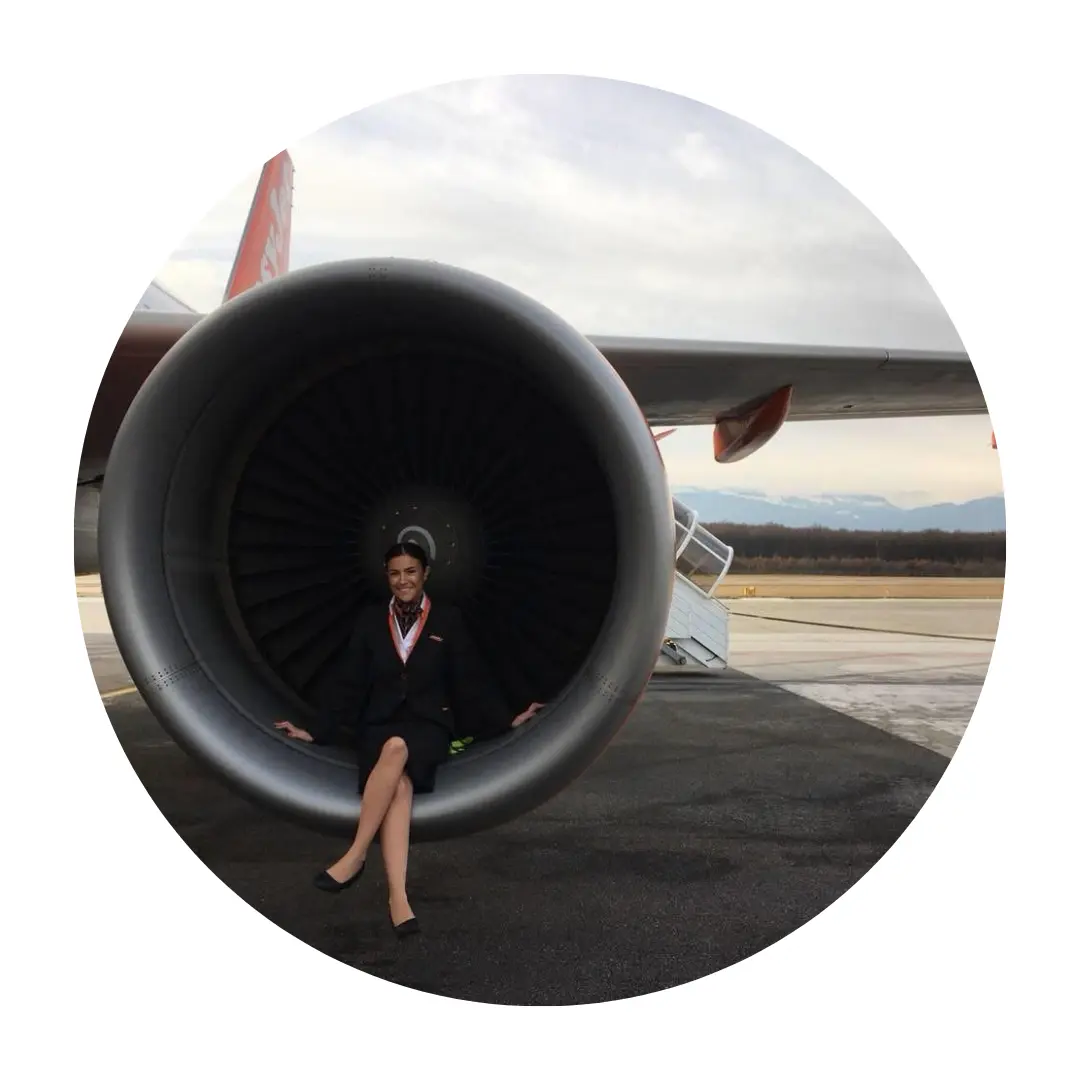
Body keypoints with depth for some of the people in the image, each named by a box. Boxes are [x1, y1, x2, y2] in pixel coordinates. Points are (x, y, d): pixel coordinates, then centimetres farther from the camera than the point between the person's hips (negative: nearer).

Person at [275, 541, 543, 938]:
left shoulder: (448, 620, 8)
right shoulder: (370, 621, 12)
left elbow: (472, 680, 9)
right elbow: (350, 684, 12)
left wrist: (507, 720, 5)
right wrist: (316, 731, 8)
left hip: (428, 723, -1)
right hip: (380, 723, 1)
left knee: (397, 746, -39)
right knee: (399, 783, -34)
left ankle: (355, 856, -37)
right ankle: (398, 897, -46)